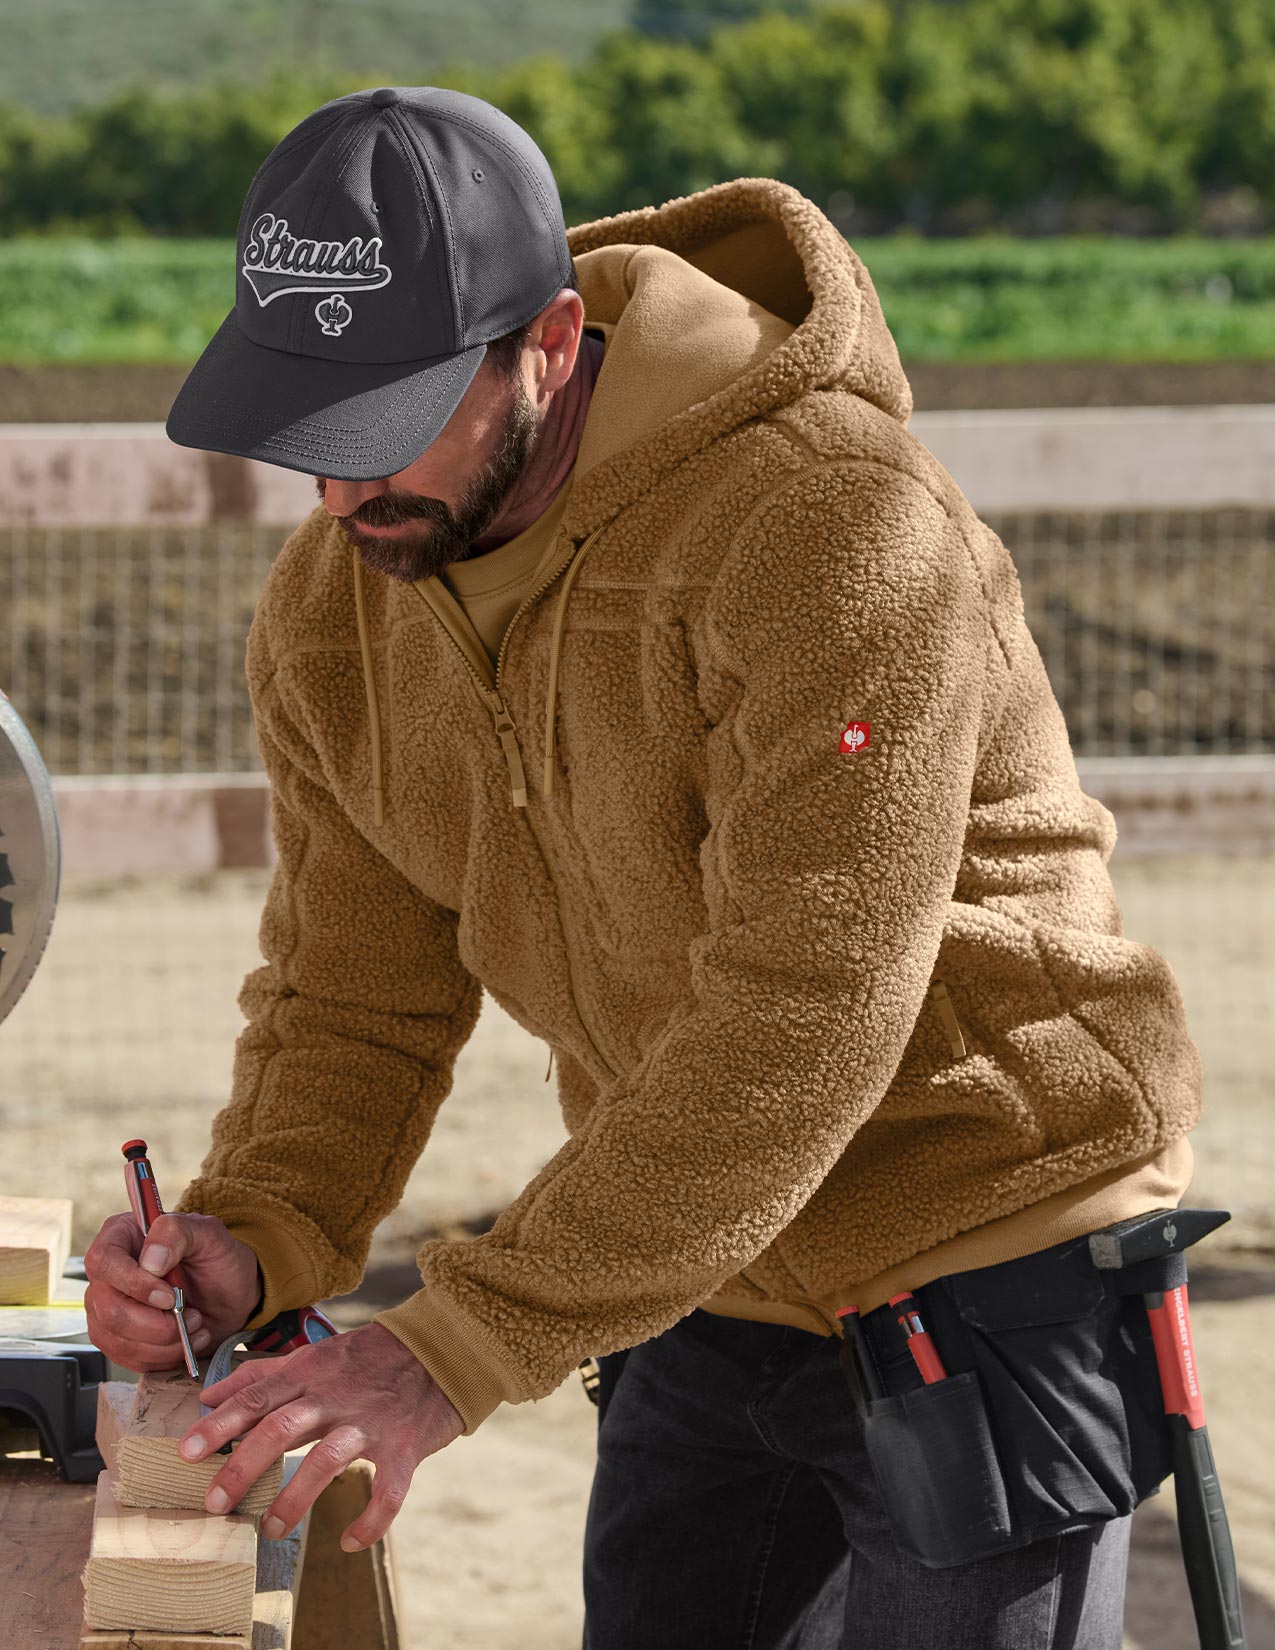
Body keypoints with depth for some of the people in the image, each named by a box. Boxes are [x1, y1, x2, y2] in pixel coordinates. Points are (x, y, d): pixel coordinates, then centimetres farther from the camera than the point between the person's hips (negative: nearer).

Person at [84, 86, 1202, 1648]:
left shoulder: (838, 529, -28)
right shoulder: (332, 599, -3)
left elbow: (803, 1023, -33)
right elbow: (355, 993, 2)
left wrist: (457, 1346, -36)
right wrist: (248, 1241, -20)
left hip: (984, 1274, -6)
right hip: (704, 1296, 7)